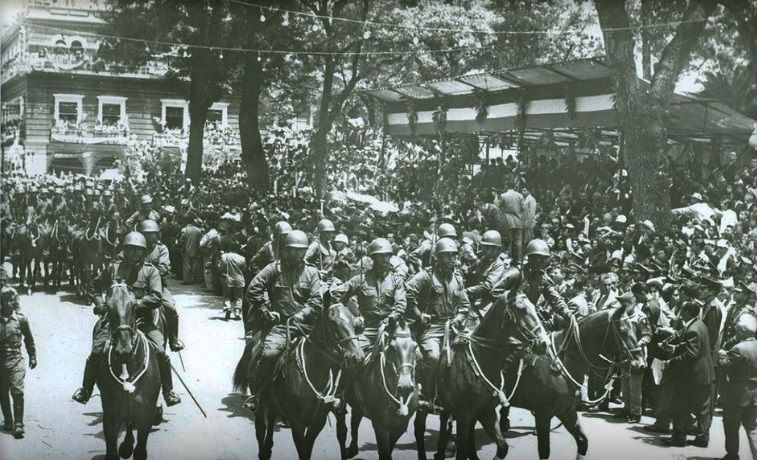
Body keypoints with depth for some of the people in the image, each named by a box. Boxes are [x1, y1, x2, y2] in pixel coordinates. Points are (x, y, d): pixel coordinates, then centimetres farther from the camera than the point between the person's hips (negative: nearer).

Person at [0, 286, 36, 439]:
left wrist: (33, 357, 14)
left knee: (17, 391, -11)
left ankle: (18, 425, -8)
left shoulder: (21, 319, -1)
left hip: (16, 360, -2)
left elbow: (29, 340, 11)